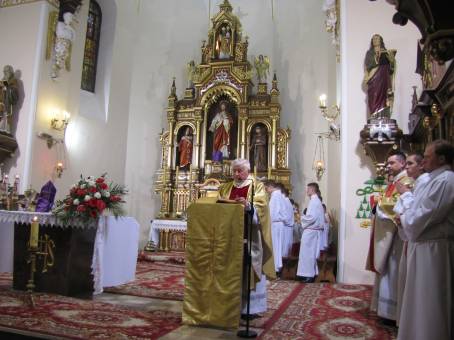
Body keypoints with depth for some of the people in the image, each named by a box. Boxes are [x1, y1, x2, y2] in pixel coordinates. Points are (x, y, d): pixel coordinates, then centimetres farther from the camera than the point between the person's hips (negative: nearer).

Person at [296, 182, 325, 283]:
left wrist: (302, 218, -8)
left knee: (308, 253, -3)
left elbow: (311, 217, -23)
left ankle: (310, 275, 3)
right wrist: (305, 217, 10)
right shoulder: (317, 200, 14)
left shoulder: (313, 201, -16)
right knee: (311, 253, 14)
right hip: (313, 230, 10)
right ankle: (311, 273, 20)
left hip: (310, 231, -10)